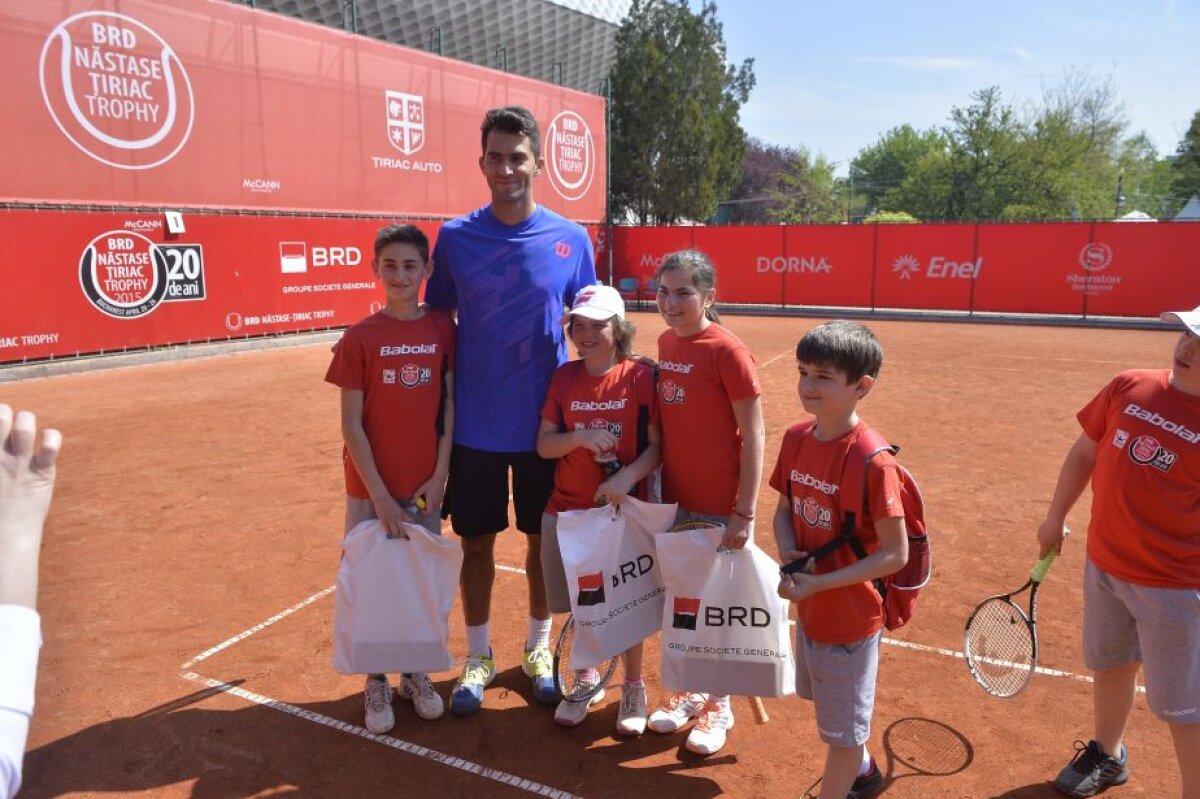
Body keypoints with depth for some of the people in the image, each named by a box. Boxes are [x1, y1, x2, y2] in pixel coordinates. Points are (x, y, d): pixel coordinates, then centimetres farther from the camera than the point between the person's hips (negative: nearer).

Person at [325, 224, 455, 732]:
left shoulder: (442, 328, 0)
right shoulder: (360, 337, -7)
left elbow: (449, 404, 3)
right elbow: (351, 424, -7)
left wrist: (439, 475, -4)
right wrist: (379, 495, -11)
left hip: (427, 487, 2)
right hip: (373, 488, -2)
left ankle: (416, 674, 33)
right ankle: (376, 681, 28)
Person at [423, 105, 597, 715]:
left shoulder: (570, 239, -3)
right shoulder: (454, 237, -3)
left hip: (546, 424, 0)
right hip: (475, 424, 0)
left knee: (543, 537, 13)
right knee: (476, 539, 11)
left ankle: (538, 648, 35)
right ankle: (478, 655, 31)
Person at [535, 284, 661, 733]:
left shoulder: (641, 377, -9)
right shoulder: (564, 377, 1)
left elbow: (658, 445, -9)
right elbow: (544, 444, 0)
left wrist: (629, 476, -25)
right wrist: (581, 436, -18)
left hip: (624, 510, -3)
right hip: (567, 510, 3)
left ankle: (633, 688, 31)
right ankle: (587, 681, 37)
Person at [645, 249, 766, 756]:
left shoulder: (727, 352, -16)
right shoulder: (666, 343, 4)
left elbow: (753, 436, -15)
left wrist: (744, 513, -17)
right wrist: (658, 482, 11)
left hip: (719, 508, -6)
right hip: (674, 500, 6)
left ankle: (718, 707, 30)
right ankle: (686, 693, 38)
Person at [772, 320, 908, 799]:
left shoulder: (871, 459, -26)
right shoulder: (796, 438, -6)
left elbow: (895, 554, -22)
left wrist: (819, 583, -25)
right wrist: (787, 553, -12)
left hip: (850, 614, -8)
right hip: (808, 608, 8)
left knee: (843, 729, 14)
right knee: (831, 707, 30)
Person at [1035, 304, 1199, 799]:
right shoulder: (1129, 387, -4)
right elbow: (1086, 452, 9)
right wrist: (1055, 518, 13)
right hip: (1104, 564, 6)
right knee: (1109, 667, 26)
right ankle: (1107, 755, 51)